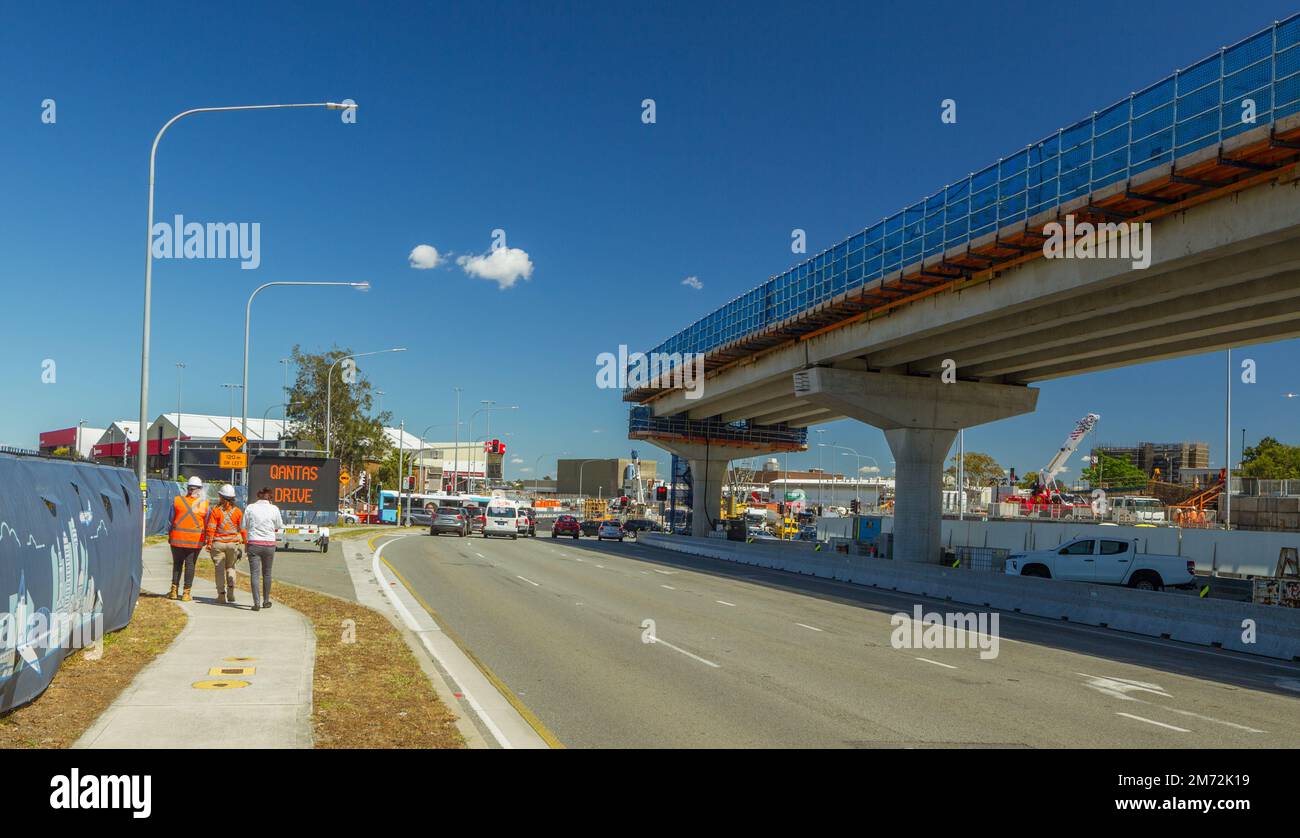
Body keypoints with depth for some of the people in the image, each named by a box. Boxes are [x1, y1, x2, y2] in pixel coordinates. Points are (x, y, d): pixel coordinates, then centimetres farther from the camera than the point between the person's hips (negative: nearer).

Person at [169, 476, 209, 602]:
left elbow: (171, 519, 3)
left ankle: (174, 590, 14)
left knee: (177, 563, 14)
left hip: (177, 538, 1)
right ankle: (186, 593, 7)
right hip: (195, 539, -1)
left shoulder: (177, 500, -1)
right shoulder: (204, 503, -4)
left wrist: (170, 536, 12)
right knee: (190, 564, 5)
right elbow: (206, 522, 0)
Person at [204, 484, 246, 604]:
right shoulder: (237, 511, 0)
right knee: (230, 567, 15)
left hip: (218, 543, -2)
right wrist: (246, 542, 9)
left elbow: (210, 528, -6)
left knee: (220, 569, 7)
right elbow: (242, 529, 1)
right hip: (233, 542, 2)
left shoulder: (215, 510, -5)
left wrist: (208, 543, 0)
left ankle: (221, 595, 7)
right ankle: (231, 594, 2)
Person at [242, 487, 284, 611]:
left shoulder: (250, 508, -3)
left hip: (253, 543, -1)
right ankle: (266, 601, 25)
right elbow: (279, 526, 6)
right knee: (267, 573, 15)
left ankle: (257, 603, -7)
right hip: (269, 544, 1)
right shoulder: (274, 509, -4)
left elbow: (244, 526, 4)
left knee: (254, 573, 1)